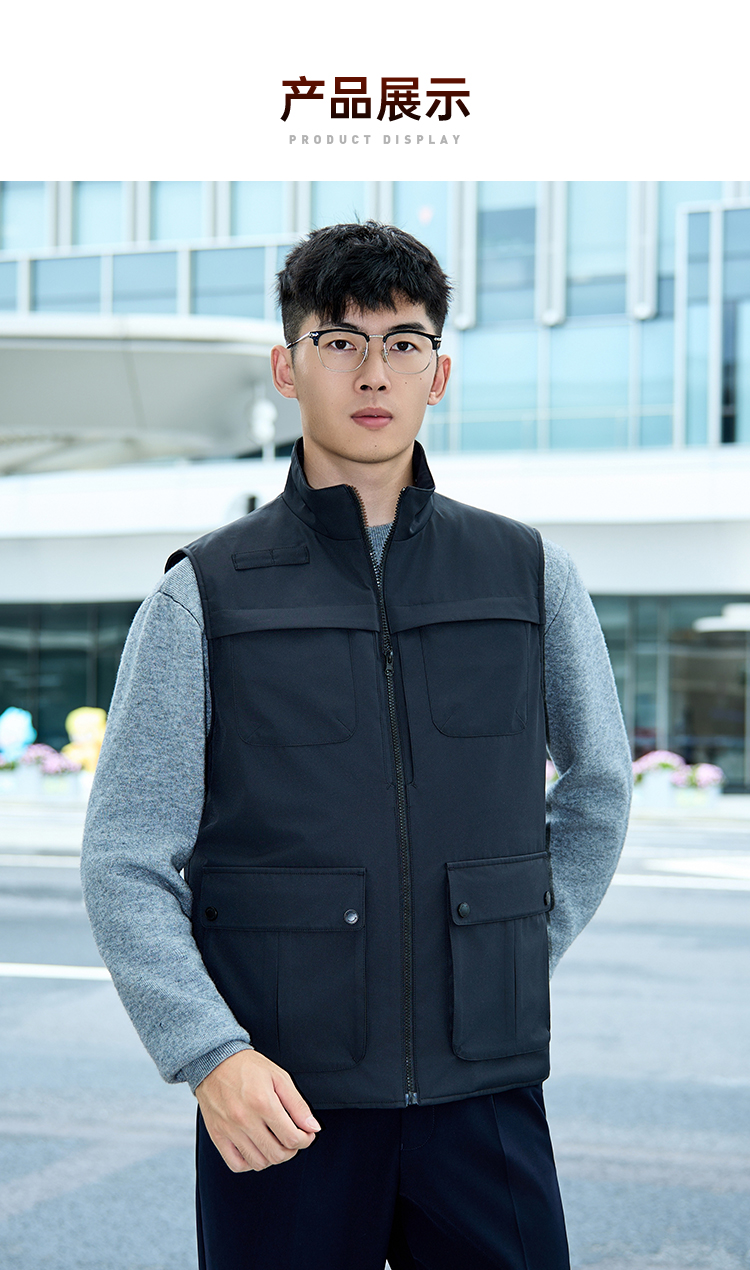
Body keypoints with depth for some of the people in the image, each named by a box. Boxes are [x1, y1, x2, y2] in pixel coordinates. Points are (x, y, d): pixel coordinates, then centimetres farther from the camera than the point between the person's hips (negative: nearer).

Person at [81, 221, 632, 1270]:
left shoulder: (530, 577, 6)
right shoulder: (205, 596, 0)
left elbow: (597, 787, 21)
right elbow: (126, 862, -3)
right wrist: (211, 1056, -15)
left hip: (485, 1102, 2)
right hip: (278, 1111, -1)